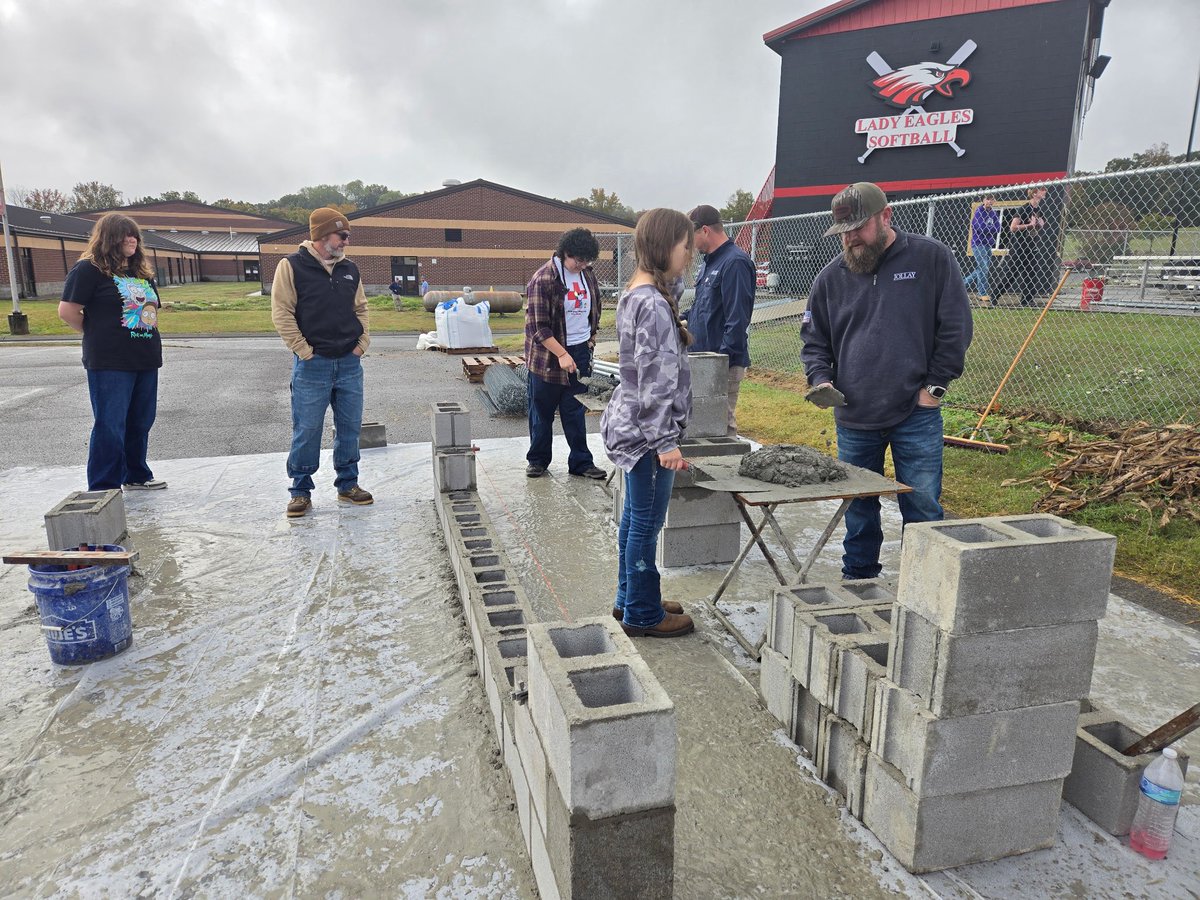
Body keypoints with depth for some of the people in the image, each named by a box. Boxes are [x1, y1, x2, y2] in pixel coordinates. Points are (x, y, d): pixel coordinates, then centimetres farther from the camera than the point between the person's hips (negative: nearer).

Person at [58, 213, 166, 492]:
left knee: (141, 422, 14)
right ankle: (104, 488, 3)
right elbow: (67, 311, -9)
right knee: (110, 425, -5)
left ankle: (136, 475, 28)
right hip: (110, 363, -7)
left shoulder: (142, 272, 16)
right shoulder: (89, 269, -5)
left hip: (146, 359, 7)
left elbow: (153, 308, 26)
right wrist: (98, 335, 1)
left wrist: (147, 336, 11)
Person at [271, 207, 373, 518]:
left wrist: (362, 344, 6)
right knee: (306, 431, 1)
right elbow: (282, 314, -9)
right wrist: (305, 352, -12)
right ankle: (301, 491, 14)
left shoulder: (349, 269, 10)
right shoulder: (292, 266, -6)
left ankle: (348, 484, 24)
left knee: (350, 428, 10)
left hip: (349, 364, 5)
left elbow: (361, 309, 18)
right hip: (312, 365, -5)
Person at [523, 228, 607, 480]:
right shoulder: (543, 279, -16)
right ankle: (538, 459, 22)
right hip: (548, 355, -5)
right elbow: (538, 326, -18)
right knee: (542, 412, 7)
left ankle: (581, 462, 16)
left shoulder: (587, 274, 6)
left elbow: (594, 308, 21)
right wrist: (562, 354, -22)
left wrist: (591, 338, 14)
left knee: (575, 412, 9)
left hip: (580, 351, 5)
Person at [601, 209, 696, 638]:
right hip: (648, 429, -10)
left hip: (629, 423, 10)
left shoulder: (635, 294, 11)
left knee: (635, 516, 19)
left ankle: (630, 598, 33)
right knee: (647, 522, 2)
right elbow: (655, 379, -22)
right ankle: (643, 614, 17)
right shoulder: (654, 303, -20)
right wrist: (666, 441, -20)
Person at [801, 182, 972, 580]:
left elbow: (955, 328, 0)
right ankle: (857, 584, 30)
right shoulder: (831, 276, 6)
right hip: (853, 418, 3)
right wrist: (821, 379, -5)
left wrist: (935, 386, -5)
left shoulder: (932, 258, -2)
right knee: (858, 510, 14)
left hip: (916, 414, -2)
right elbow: (814, 339, 13)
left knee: (923, 509, 4)